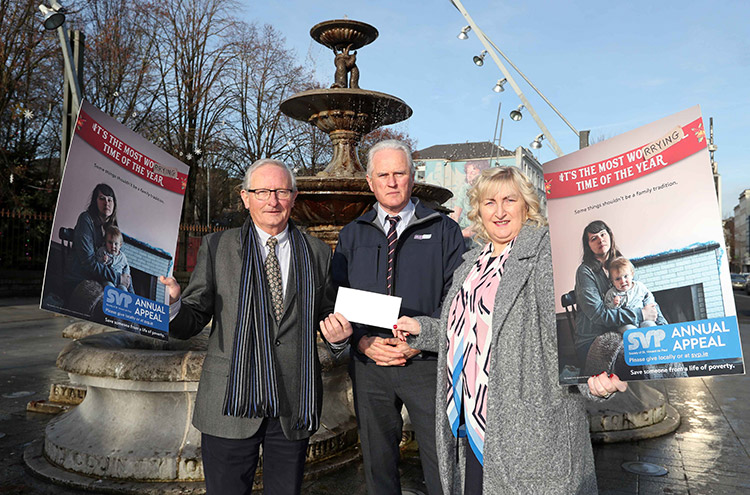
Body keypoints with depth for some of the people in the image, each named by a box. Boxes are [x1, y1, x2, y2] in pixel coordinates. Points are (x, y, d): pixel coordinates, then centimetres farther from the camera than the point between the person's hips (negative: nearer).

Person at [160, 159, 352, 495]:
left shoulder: (318, 253, 6)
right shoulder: (217, 247, 2)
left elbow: (328, 319, 12)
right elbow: (193, 320, -1)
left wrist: (337, 336, -9)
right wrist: (171, 305, -22)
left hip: (294, 409, 2)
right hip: (231, 405, -1)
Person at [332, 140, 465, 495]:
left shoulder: (443, 231, 4)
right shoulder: (352, 235, 11)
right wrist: (363, 341, -9)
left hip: (426, 363, -2)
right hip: (368, 364, 3)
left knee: (442, 464, 2)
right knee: (377, 464, 14)